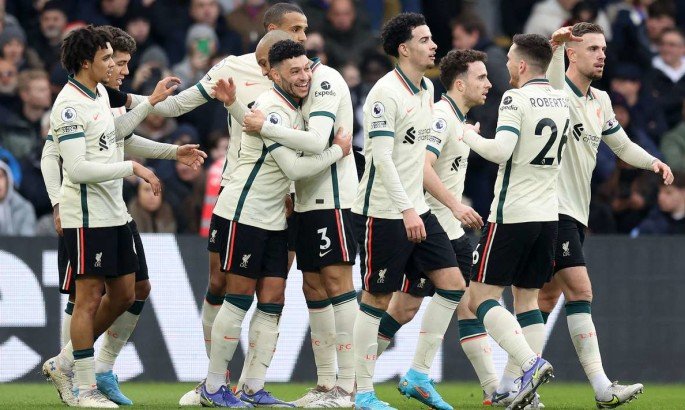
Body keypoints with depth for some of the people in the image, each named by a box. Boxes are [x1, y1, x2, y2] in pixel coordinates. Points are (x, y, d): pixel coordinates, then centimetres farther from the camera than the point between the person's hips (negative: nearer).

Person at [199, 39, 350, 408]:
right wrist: (338, 150, -10)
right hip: (242, 215, -8)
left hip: (273, 221, 8)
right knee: (239, 298, -5)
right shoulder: (272, 108, -18)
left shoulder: (295, 107, 11)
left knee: (272, 301, 3)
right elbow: (294, 167, -21)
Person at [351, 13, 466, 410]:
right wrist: (406, 210, -27)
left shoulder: (427, 89, 11)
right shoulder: (385, 93, -16)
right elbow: (382, 157, -22)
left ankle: (418, 376, 9)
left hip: (417, 209, 8)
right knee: (377, 299, -2)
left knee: (452, 283, 1)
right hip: (383, 212, -8)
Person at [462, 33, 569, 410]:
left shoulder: (516, 99, -13)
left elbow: (500, 151, -22)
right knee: (527, 298, 11)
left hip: (511, 215, -7)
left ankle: (530, 364, -21)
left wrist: (470, 136, -6)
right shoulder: (561, 101, 10)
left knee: (481, 296, -3)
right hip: (547, 214, 7)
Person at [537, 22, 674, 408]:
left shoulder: (600, 101, 15)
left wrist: (652, 161, 5)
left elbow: (622, 145, 26)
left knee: (547, 300, 11)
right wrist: (555, 46, -56)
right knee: (580, 291, -16)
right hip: (553, 209, -9)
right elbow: (551, 87, -36)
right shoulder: (558, 92, -11)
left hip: (576, 214, 9)